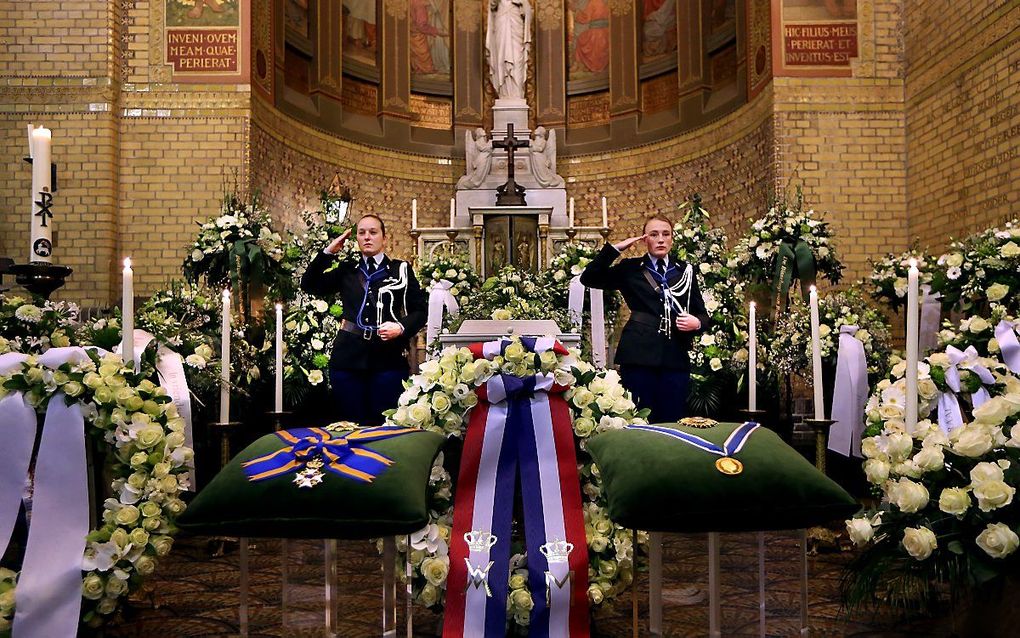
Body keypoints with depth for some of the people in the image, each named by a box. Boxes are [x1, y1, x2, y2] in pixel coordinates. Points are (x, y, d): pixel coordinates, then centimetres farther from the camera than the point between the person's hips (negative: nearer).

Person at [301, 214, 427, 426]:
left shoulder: (401, 270, 8)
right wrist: (328, 252, 6)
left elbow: (419, 311, 6)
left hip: (388, 358, -2)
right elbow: (309, 286, 11)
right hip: (348, 357, 2)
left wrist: (402, 328, -13)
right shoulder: (347, 271, 15)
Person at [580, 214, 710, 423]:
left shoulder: (685, 271, 13)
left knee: (673, 422, 3)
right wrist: (615, 248, -6)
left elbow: (702, 314, 14)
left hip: (675, 357, 2)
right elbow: (589, 278, -2)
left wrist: (697, 323, -9)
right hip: (638, 356, -2)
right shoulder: (631, 269, 8)